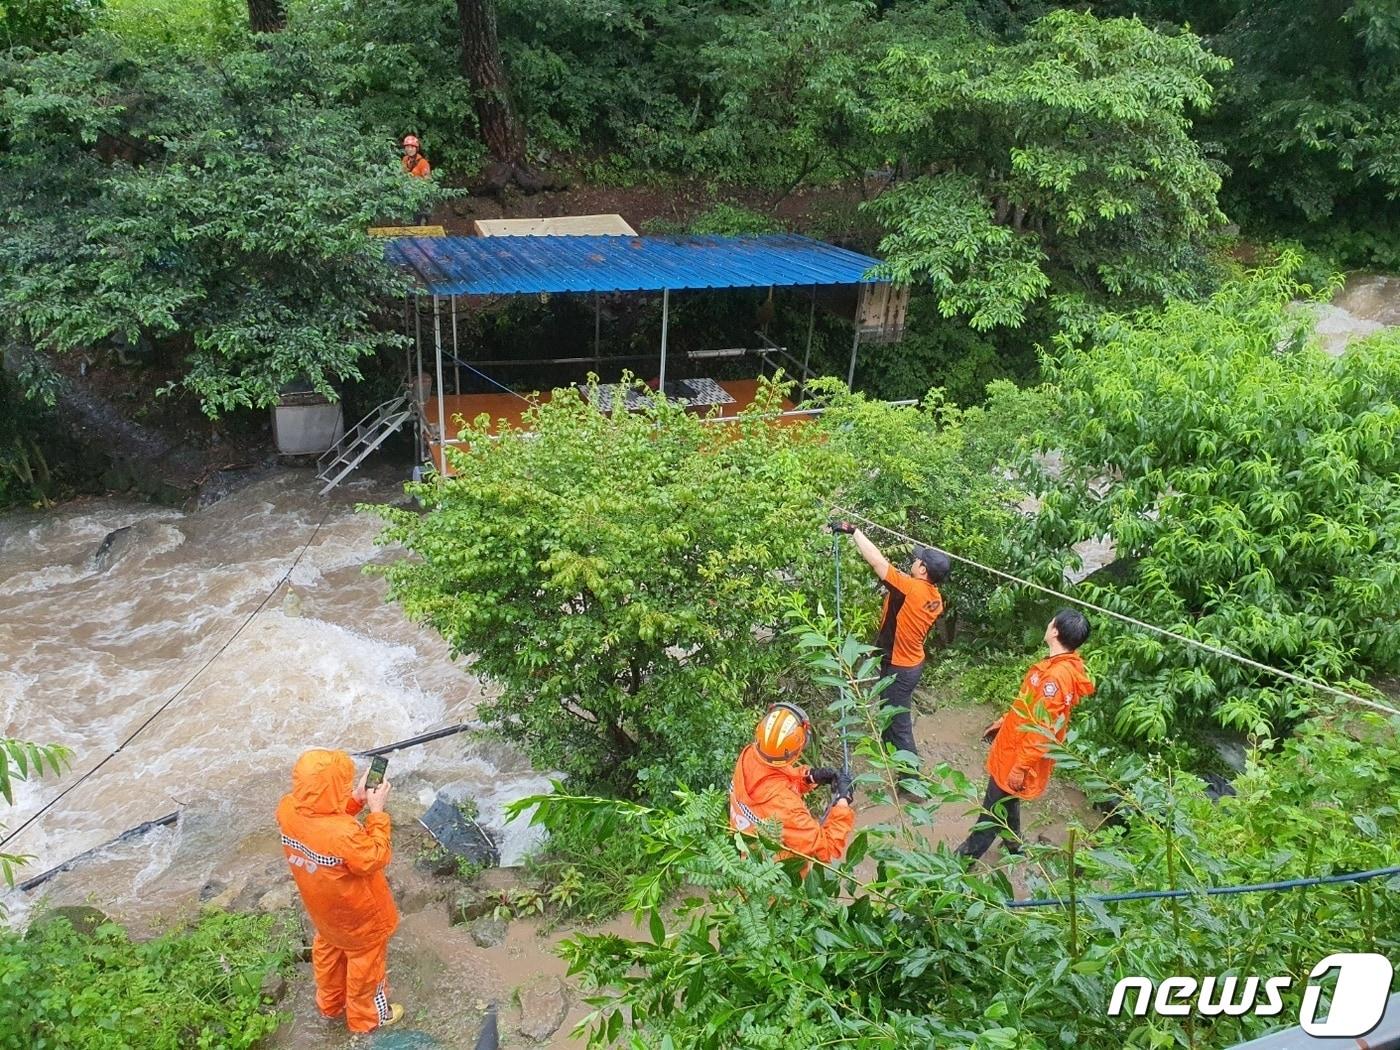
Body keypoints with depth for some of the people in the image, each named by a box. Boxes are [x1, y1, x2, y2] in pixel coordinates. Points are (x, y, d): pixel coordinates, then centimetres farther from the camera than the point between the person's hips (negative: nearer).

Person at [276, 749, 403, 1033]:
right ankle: (366, 1015, 47)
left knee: (328, 952, 33)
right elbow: (376, 859, -25)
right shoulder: (345, 835, -45)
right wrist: (377, 811, -24)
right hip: (357, 915, -6)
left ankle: (330, 1003, 58)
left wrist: (355, 800, -12)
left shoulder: (287, 810, -24)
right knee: (365, 962, 22)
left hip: (322, 908, 6)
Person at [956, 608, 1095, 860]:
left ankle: (966, 857, 23)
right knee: (1006, 804, 26)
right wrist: (1004, 721, 23)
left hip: (1019, 756, -9)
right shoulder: (1062, 665, 0)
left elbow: (1043, 731, -29)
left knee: (992, 811, 8)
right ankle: (1014, 847, 44)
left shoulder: (1056, 676, -31)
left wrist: (1021, 767, -23)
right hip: (1014, 745, 9)